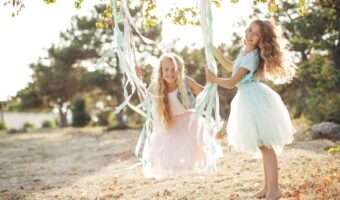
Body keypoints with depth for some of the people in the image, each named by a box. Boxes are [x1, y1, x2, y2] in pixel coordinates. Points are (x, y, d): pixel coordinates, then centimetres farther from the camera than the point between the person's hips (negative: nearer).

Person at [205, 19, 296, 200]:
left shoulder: (251, 57, -16)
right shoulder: (245, 53, 14)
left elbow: (231, 83, -17)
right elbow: (232, 66, 34)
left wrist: (213, 79, 0)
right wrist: (214, 51, 32)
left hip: (255, 100, -10)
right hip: (250, 100, 10)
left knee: (265, 145, -10)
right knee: (264, 146, 13)